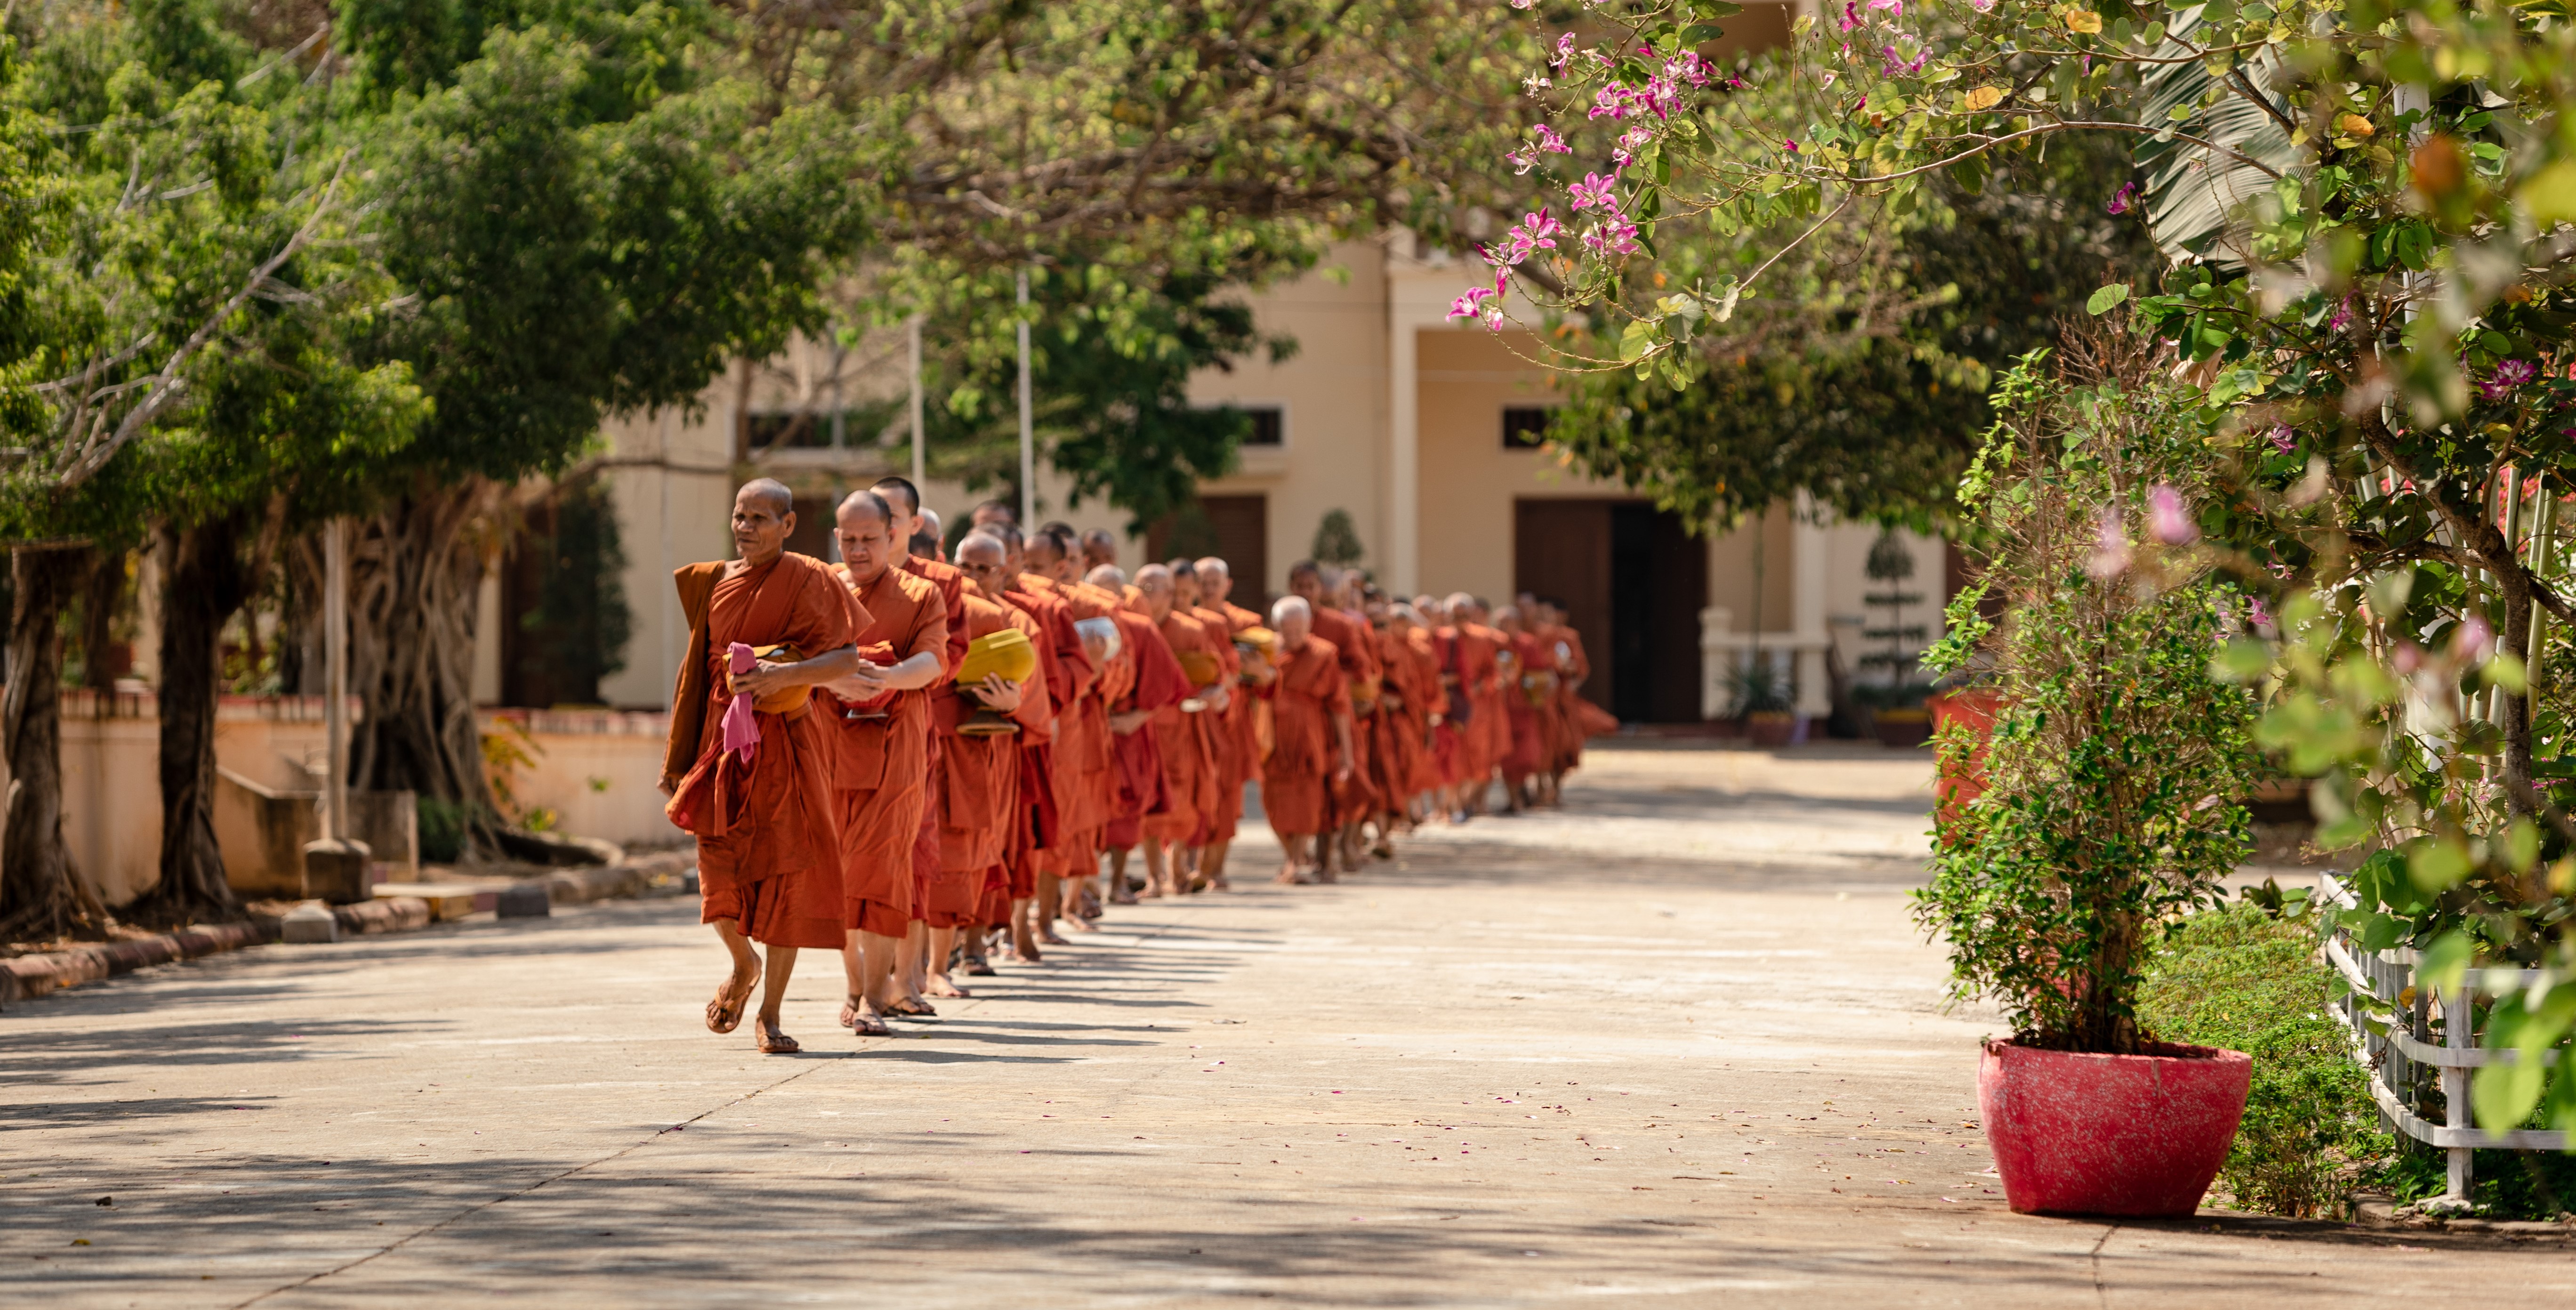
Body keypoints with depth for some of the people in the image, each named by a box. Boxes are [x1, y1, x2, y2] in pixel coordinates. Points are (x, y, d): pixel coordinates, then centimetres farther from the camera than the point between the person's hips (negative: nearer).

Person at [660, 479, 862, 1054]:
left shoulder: (807, 580, -3)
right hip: (722, 741, 3)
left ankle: (770, 1016, 4)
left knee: (786, 873, -4)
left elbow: (848, 659, -11)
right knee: (721, 865, -6)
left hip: (785, 745, -3)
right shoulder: (714, 582, 11)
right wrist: (678, 759, 16)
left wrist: (785, 674, -26)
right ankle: (743, 965, 26)